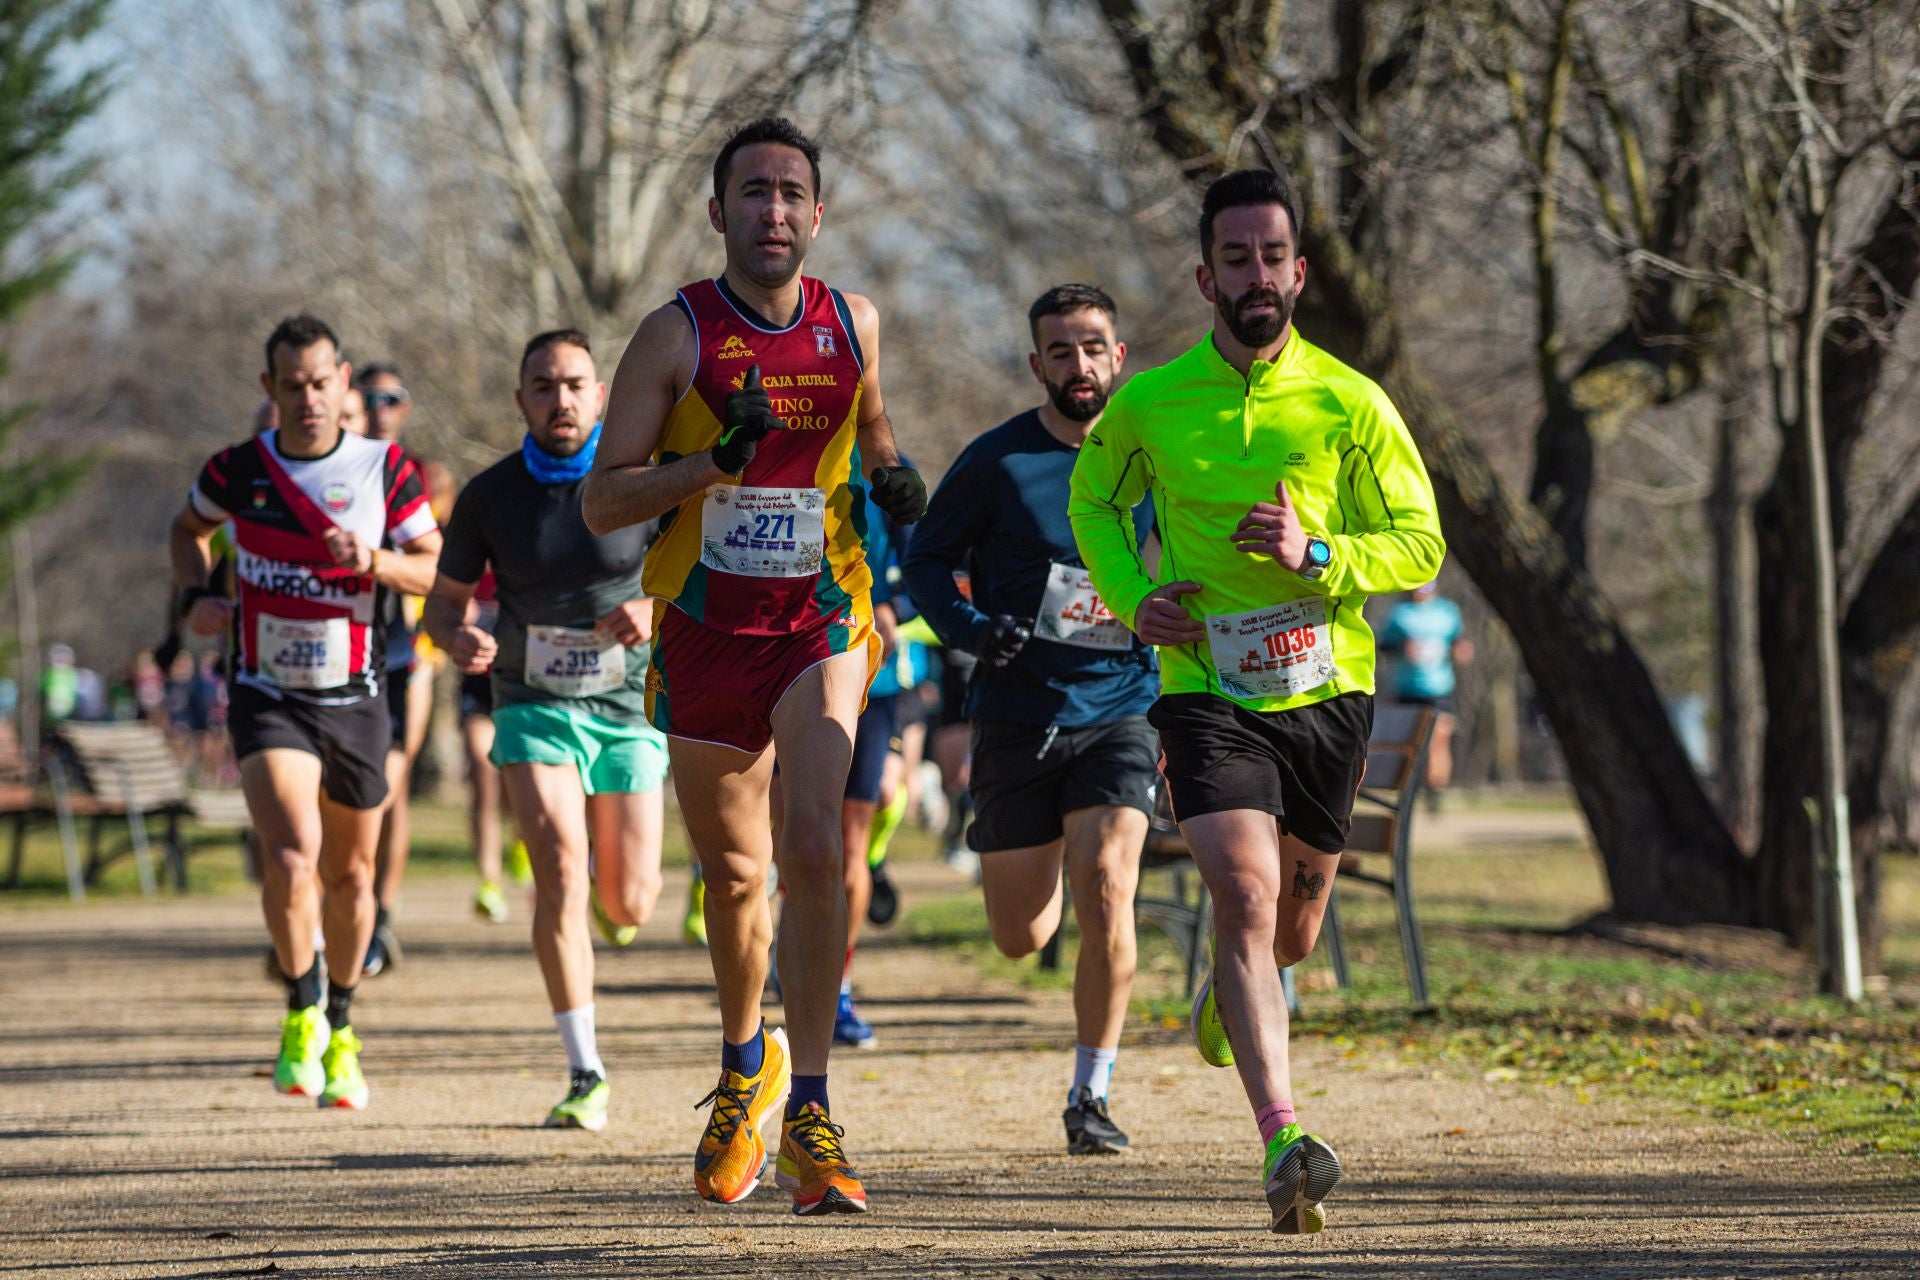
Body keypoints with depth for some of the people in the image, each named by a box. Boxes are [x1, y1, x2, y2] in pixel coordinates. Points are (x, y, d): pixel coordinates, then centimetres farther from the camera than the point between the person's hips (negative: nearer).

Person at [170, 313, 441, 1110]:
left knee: (350, 874, 12)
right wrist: (196, 595, 0)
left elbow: (435, 567, -2)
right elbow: (189, 527, 18)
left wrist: (375, 561, -22)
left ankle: (340, 1029, 32)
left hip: (354, 699, 1)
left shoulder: (386, 469, -5)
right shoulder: (237, 470, -3)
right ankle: (302, 1012, -2)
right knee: (292, 856, -21)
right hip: (266, 696, -1)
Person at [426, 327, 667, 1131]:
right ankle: (585, 1074, -14)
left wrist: (656, 609, -25)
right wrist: (457, 639, -19)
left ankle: (609, 886, 43)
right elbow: (443, 601, 5)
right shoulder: (489, 496, -5)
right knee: (559, 869, -21)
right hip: (533, 708, 0)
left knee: (630, 907, 1)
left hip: (626, 706, 0)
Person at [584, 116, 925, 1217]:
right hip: (706, 628, 0)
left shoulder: (852, 325, 4)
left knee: (814, 845, -21)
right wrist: (717, 458, -21)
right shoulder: (677, 336, -5)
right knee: (735, 873, 13)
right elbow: (603, 501, -7)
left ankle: (810, 1114, -19)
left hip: (822, 621, 0)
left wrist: (894, 476, 6)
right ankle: (746, 1066, 40)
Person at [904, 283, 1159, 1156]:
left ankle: (1090, 1094, -7)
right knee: (1020, 937, 6)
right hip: (1017, 716, 0)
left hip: (1119, 712, 0)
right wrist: (970, 627, -14)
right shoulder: (997, 461, -4)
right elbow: (925, 559, 4)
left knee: (1106, 887, -21)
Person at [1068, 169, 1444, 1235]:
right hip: (1208, 691, -2)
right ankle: (1282, 1141, -29)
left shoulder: (1351, 405, -4)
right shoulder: (1147, 405, -2)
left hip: (1327, 691, 2)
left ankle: (1226, 992, 54)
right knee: (1246, 898, -22)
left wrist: (1314, 554, -19)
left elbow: (1419, 544, -1)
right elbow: (1094, 499, 18)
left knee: (1293, 930, 16)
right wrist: (1131, 595, 0)